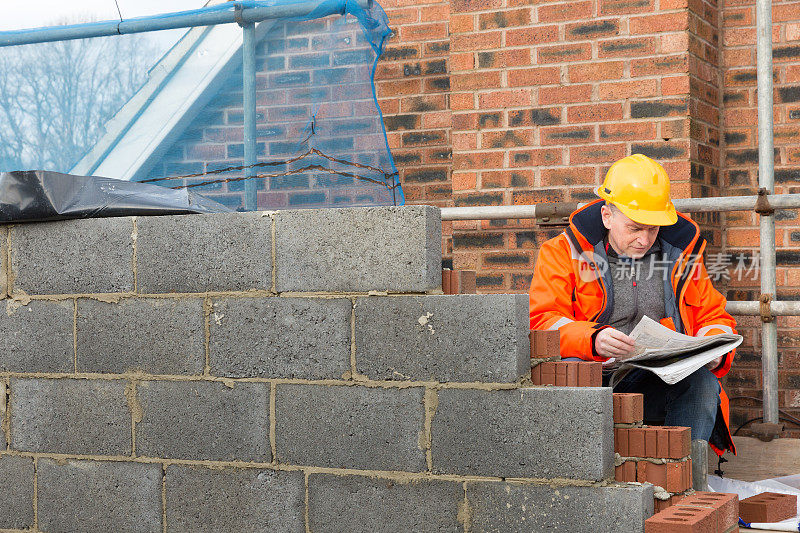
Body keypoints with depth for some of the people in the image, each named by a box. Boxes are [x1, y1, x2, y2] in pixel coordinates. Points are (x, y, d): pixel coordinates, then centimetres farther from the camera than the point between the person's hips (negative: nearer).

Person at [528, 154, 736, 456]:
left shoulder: (681, 255, 14)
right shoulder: (563, 253, 4)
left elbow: (714, 317, 20)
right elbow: (541, 322, -7)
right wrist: (592, 339, -27)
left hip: (657, 386, 2)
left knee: (702, 381, -27)